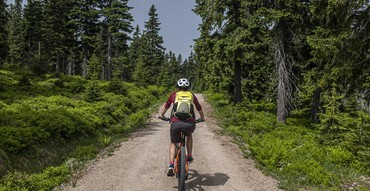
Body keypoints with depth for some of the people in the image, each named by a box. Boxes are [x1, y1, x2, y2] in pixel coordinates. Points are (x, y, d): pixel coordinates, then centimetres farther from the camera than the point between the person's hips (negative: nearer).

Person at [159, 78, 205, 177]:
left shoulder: (174, 95, 19)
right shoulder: (192, 95, 20)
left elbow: (165, 107, 31)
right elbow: (199, 109, 31)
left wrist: (162, 116, 50)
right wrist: (202, 118, 49)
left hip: (176, 123, -1)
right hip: (190, 124, 1)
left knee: (173, 143, 22)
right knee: (189, 135, 36)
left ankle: (171, 166, 8)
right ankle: (189, 156, 30)